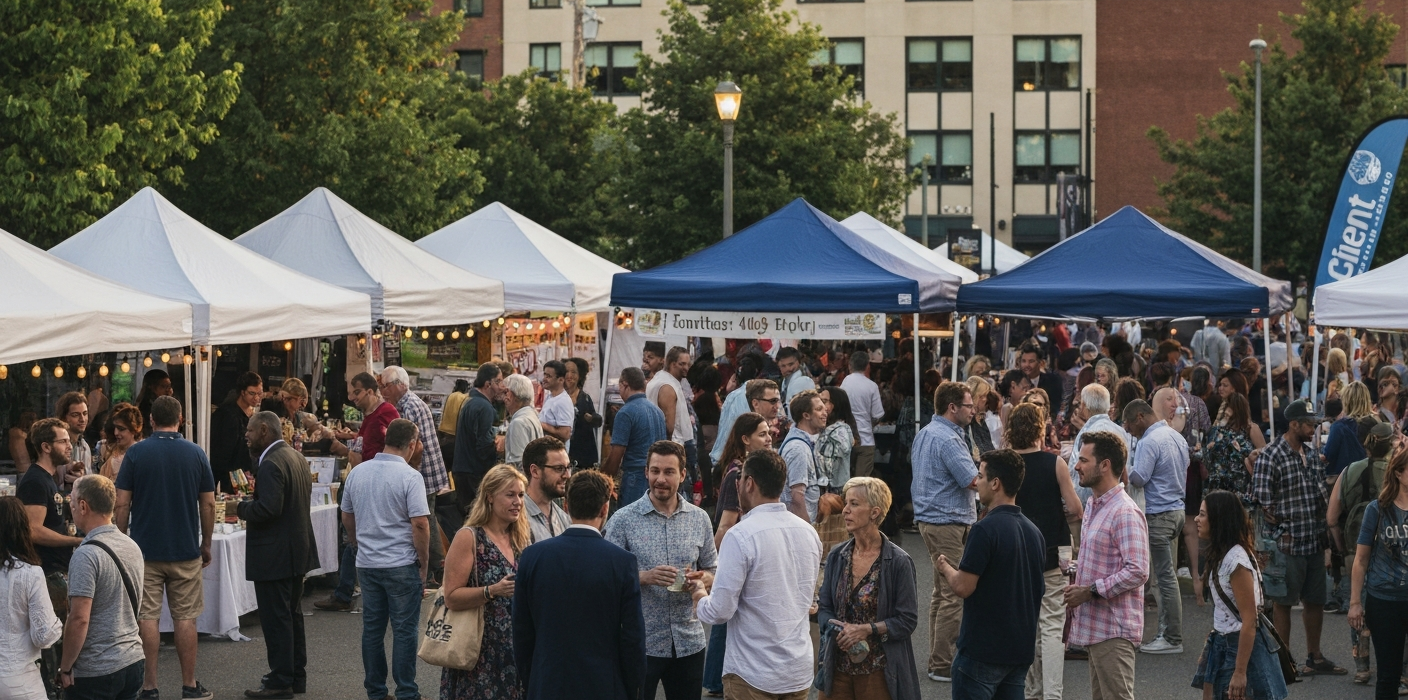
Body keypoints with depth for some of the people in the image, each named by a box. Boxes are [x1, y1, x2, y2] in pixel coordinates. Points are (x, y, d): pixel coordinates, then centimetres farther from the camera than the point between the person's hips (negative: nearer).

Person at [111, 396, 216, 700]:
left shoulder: (136, 453, -5)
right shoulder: (195, 453, -1)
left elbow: (122, 503, -6)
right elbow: (208, 504, 1)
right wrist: (206, 545, 12)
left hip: (145, 549, -1)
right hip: (186, 550, 1)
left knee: (147, 617, 4)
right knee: (185, 618, 7)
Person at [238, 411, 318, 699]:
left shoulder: (271, 465, -21)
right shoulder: (297, 457, 9)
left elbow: (268, 509, -29)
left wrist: (243, 508, -11)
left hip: (274, 554, -10)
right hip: (297, 550, 10)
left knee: (276, 619, -3)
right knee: (292, 615, 17)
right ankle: (297, 676, 24)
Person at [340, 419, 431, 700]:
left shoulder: (357, 473, 4)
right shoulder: (409, 477, -14)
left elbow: (347, 518, 13)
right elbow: (420, 524, -16)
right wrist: (424, 562, -5)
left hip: (367, 564, 5)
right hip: (401, 565, -5)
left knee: (372, 628, 11)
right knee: (404, 629, 1)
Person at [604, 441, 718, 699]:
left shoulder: (699, 519, 5)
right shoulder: (623, 520, -5)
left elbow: (712, 571, 13)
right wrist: (645, 577, -21)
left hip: (689, 642, 3)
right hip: (640, 645, -3)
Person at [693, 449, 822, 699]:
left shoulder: (740, 536, -17)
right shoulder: (809, 533, 4)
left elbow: (719, 612, -17)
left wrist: (700, 597, 6)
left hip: (754, 675, -6)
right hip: (799, 672, 6)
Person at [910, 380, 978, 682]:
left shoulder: (924, 433, 13)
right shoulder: (948, 440, -18)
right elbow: (974, 481, -22)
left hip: (929, 518, 11)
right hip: (948, 522, -11)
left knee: (941, 591, 17)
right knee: (954, 594, -7)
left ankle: (937, 658, 23)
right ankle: (943, 665, -6)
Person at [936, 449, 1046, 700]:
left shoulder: (986, 529, -18)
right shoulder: (1033, 531, 10)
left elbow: (963, 587, -20)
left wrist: (945, 567, 0)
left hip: (982, 651, -8)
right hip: (1021, 650, 8)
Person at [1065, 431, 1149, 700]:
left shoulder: (1125, 513, -17)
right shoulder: (1093, 506, 15)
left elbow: (1137, 572, -24)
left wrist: (1090, 592, -20)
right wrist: (1076, 591, 12)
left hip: (1114, 630, -10)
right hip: (1095, 625, 10)